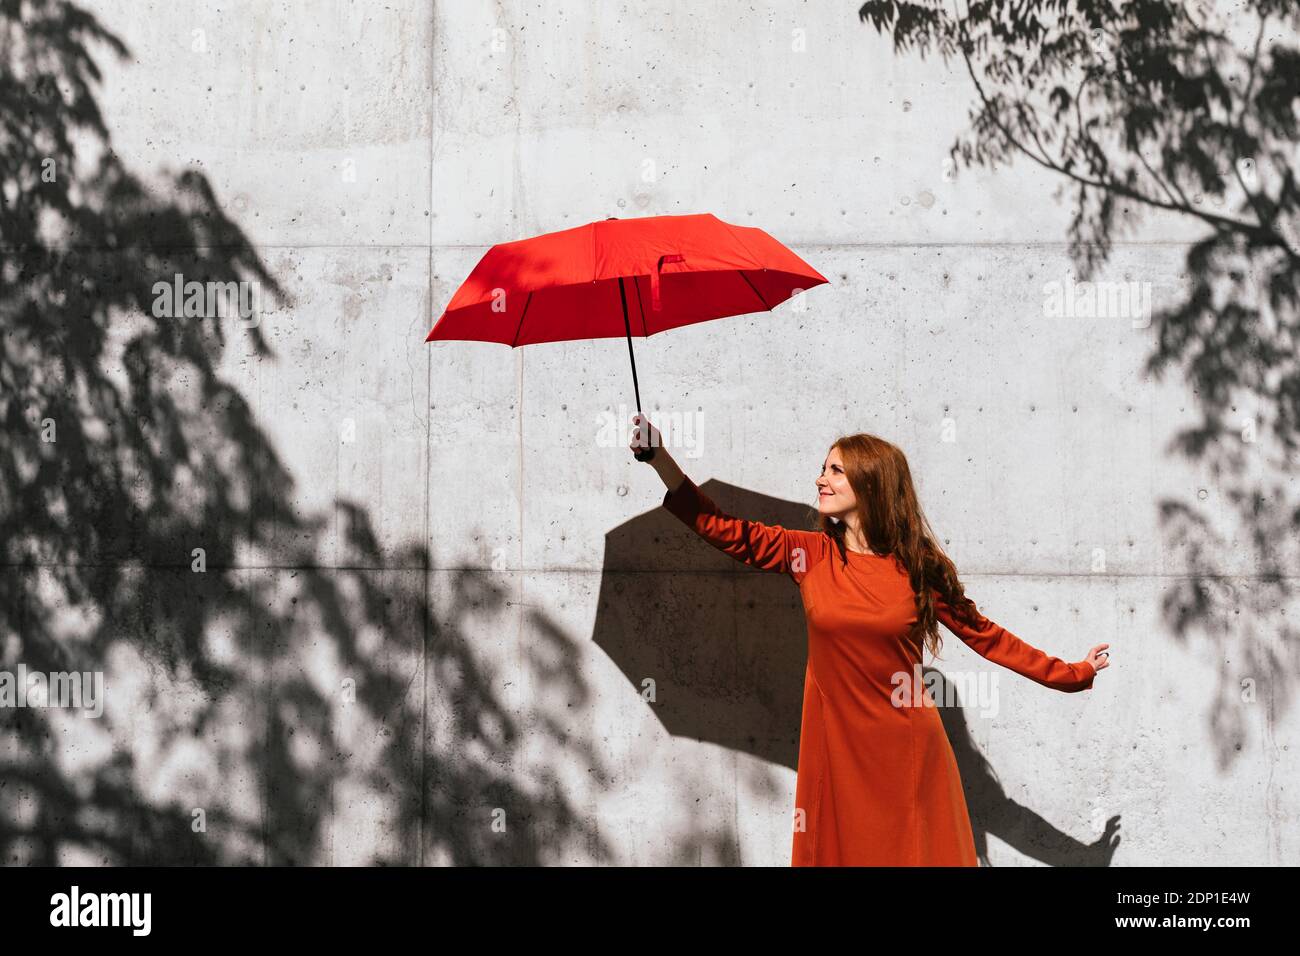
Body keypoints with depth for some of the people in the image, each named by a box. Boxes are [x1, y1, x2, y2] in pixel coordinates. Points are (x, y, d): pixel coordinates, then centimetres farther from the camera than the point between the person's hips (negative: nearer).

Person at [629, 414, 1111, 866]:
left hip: (908, 752, -1)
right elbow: (725, 530, -4)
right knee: (839, 849, 8)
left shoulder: (919, 567, -4)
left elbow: (985, 636, 5)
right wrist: (660, 459, -12)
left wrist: (1070, 674, 7)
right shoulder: (811, 555, -1)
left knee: (918, 851, 5)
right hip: (837, 748, 1)